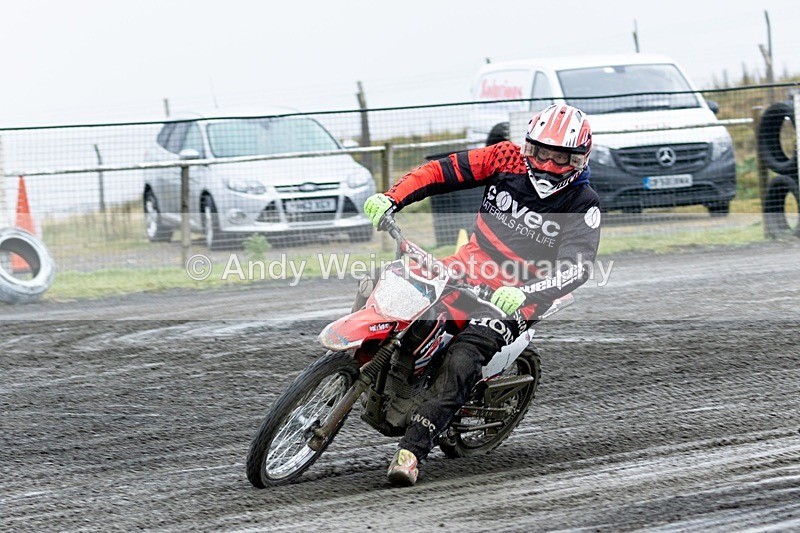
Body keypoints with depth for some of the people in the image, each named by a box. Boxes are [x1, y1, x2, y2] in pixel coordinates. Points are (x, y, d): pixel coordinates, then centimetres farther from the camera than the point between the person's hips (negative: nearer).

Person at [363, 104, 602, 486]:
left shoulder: (583, 206, -8)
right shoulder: (507, 159, 1)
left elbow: (576, 266, -21)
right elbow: (440, 172, 2)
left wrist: (524, 292, -39)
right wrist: (391, 198, -14)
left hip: (516, 296, -5)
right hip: (469, 265, 5)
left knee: (462, 361, -31)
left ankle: (412, 449, -37)